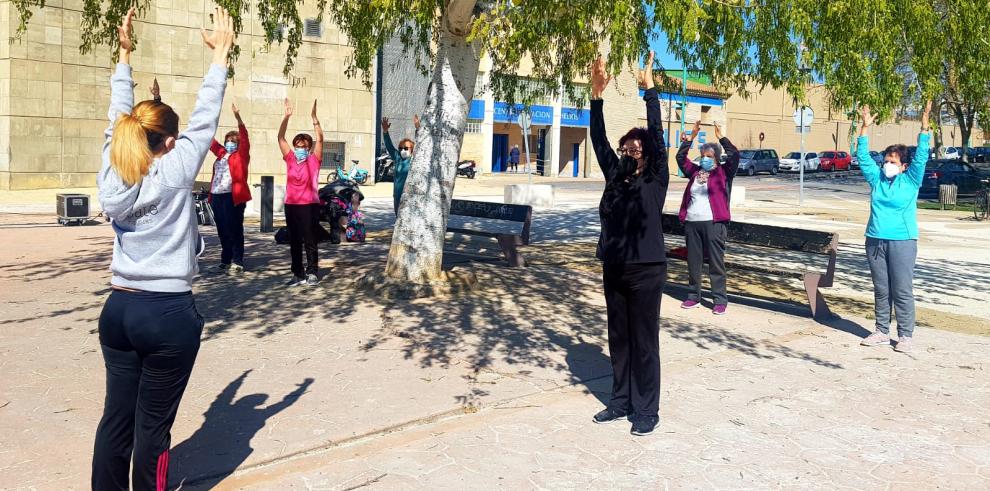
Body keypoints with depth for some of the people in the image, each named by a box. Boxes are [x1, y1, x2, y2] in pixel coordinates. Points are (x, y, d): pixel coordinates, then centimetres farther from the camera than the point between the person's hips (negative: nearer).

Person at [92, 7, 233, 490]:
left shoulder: (111, 175, 1)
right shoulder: (174, 173, -12)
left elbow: (118, 118, 13)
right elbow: (204, 119, -7)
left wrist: (124, 56, 21)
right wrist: (220, 53, 2)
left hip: (118, 309, 6)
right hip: (168, 314, -6)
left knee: (116, 417, 13)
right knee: (152, 426, 4)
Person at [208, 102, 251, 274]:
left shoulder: (241, 155, 1)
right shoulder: (221, 154, 18)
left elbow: (244, 137, -11)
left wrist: (238, 117, -22)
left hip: (233, 196, -6)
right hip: (217, 196, 7)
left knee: (234, 230, -2)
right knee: (222, 231, 11)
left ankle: (237, 263, 4)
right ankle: (225, 261, 21)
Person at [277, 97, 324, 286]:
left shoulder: (313, 161, -1)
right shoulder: (290, 159, 6)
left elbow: (319, 139, -12)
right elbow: (281, 138, 1)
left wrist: (314, 117, -21)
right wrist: (287, 117, -10)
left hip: (309, 205, -4)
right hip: (291, 205, 4)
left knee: (310, 241, 1)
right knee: (294, 242, 9)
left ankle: (312, 273, 10)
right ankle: (298, 274, 17)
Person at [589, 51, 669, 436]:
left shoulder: (655, 180, -5)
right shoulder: (615, 176, 8)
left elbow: (657, 135, -14)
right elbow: (598, 140, 4)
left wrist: (649, 89, -18)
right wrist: (597, 95, -4)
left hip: (646, 270, -6)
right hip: (613, 269, 6)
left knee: (644, 342, 2)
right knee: (618, 340, 14)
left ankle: (647, 411, 13)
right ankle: (621, 402, 27)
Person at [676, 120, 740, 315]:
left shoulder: (723, 173, 4)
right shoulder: (694, 171, 14)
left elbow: (735, 155, -8)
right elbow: (680, 156, 14)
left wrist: (721, 137, -7)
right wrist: (692, 136, 8)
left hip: (714, 223, -4)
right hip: (692, 223, 5)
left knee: (716, 262, -2)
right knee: (693, 262, 10)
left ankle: (720, 300, 3)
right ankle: (694, 296, 20)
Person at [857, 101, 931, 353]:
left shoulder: (911, 180, 1)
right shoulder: (876, 178, 9)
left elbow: (921, 156, -7)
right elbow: (862, 156, 10)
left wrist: (924, 126, -13)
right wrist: (865, 127, 4)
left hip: (902, 241, -4)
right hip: (875, 240, 4)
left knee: (902, 291, -2)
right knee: (881, 290, 10)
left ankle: (906, 335, 5)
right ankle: (882, 331, 18)